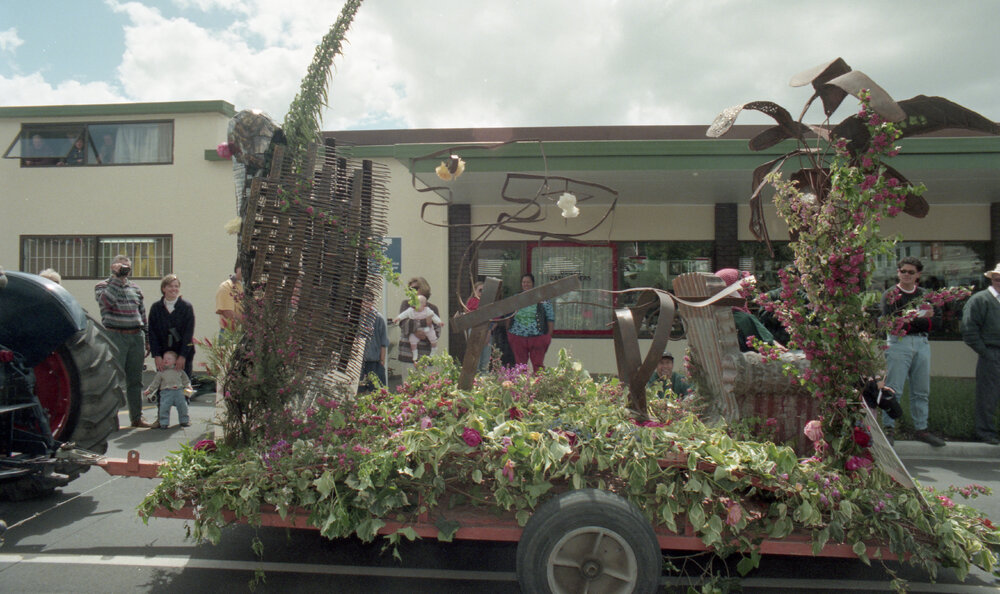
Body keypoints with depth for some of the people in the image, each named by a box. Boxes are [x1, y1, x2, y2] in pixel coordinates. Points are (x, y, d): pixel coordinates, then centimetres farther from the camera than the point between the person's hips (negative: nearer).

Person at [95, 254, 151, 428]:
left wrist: (146, 339, 17)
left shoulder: (135, 288, 18)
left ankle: (136, 417, 16)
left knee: (135, 379, 9)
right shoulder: (102, 285, 3)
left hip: (136, 336, 5)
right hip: (115, 336, -5)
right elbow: (106, 300, -21)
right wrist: (117, 278, -17)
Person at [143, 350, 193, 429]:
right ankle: (164, 422, -1)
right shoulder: (161, 372, 10)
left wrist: (188, 387, 7)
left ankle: (184, 420, 14)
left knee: (183, 405, -2)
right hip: (166, 392, -1)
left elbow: (185, 380, 19)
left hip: (179, 391, 1)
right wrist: (149, 390, 3)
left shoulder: (179, 371, 13)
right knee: (164, 407, -13)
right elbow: (155, 382, 10)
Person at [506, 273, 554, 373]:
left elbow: (550, 318, 3)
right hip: (518, 338, 2)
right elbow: (508, 317, 16)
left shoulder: (542, 299, 3)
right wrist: (508, 332, 9)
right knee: (520, 365, 6)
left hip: (538, 337, -2)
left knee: (538, 365, -1)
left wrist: (549, 335, -2)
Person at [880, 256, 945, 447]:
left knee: (922, 390, 10)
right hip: (899, 344, -5)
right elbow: (890, 321, -10)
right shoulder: (890, 294, 3)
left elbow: (937, 318, 5)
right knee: (893, 389, -7)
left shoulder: (925, 294, 16)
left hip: (922, 343, 5)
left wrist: (910, 323, -11)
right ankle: (889, 428, -2)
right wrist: (921, 319, -9)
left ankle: (921, 429, 19)